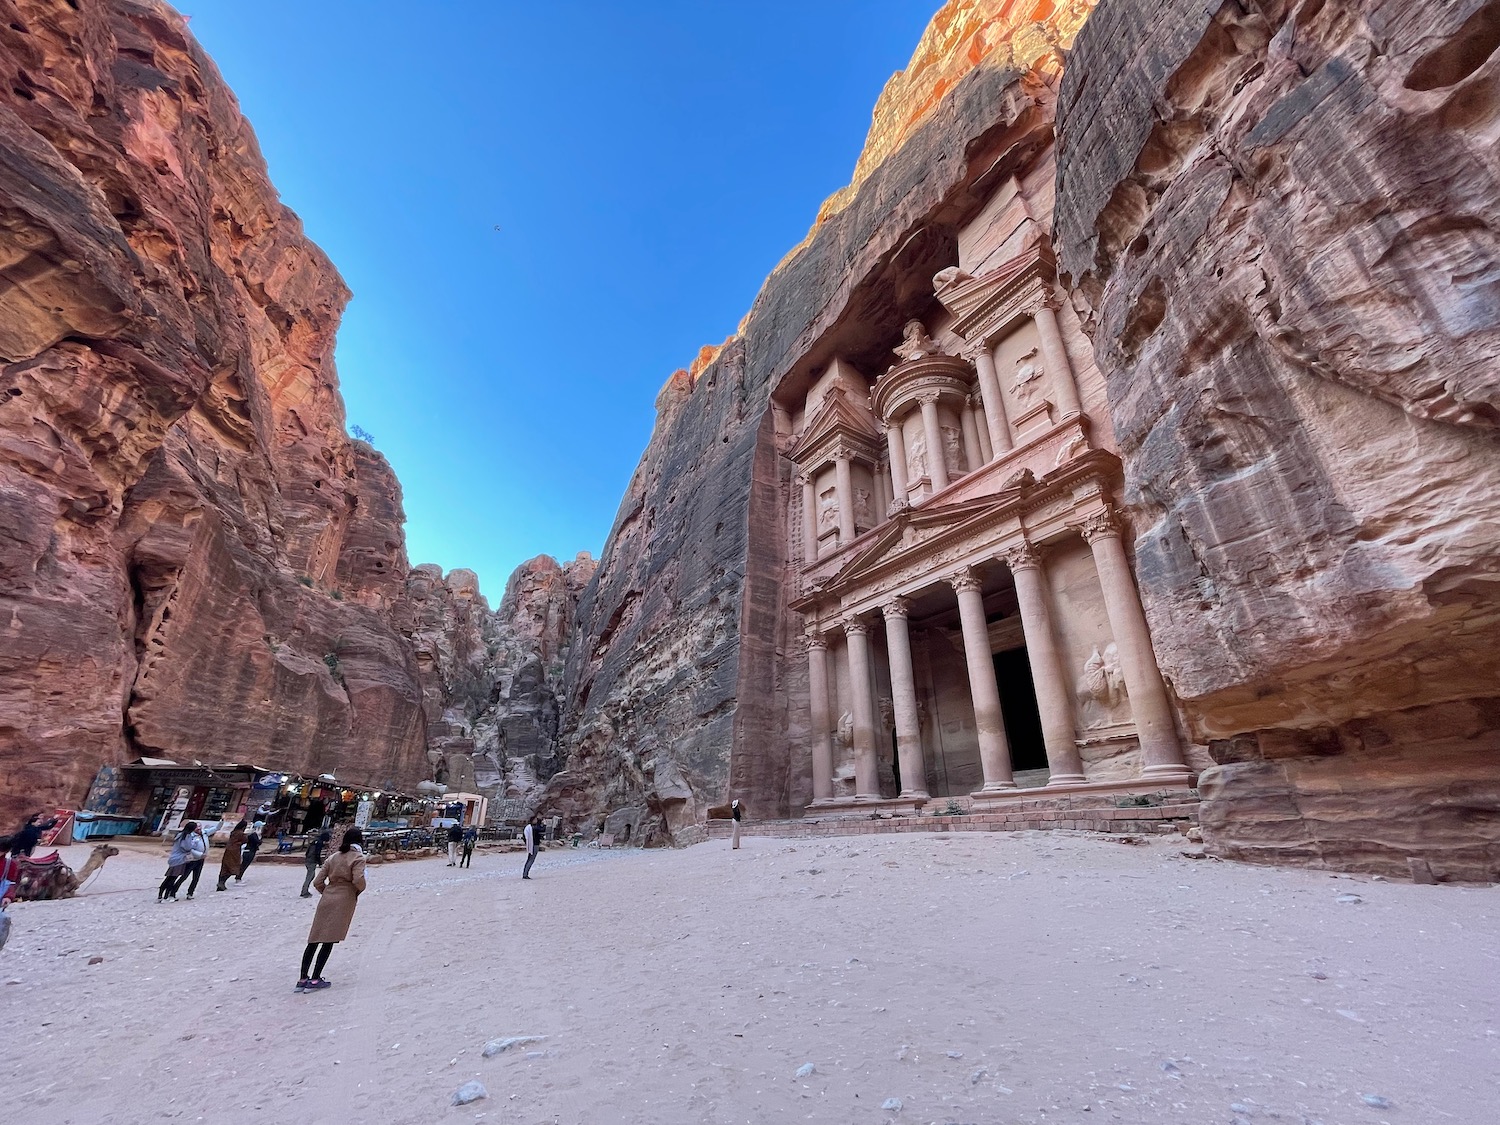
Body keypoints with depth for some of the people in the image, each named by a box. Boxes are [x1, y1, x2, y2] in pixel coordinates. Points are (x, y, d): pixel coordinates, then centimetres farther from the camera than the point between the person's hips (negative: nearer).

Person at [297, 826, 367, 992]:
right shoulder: (358, 858, -6)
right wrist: (360, 890, 3)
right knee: (329, 941, 0)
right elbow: (358, 880, -19)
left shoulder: (334, 856, 11)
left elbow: (317, 882, 10)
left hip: (326, 899, 6)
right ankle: (315, 980, 2)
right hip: (344, 901, -6)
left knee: (314, 939, 10)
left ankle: (303, 978, 16)